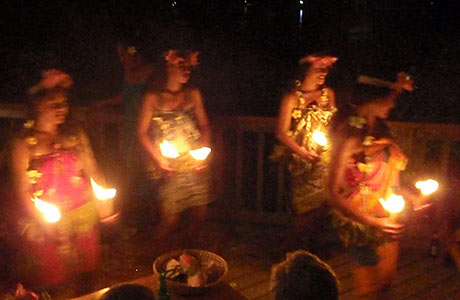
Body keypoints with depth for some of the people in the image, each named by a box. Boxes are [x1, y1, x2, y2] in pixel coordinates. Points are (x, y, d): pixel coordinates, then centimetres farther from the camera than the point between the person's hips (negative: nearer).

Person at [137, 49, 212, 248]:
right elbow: (142, 133, -1)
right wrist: (159, 159, -9)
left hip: (195, 166, 3)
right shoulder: (153, 98, -2)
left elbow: (204, 126, 11)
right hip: (170, 169, -3)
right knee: (170, 219, -3)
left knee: (199, 214, 7)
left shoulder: (193, 94, 7)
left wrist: (203, 152, -3)